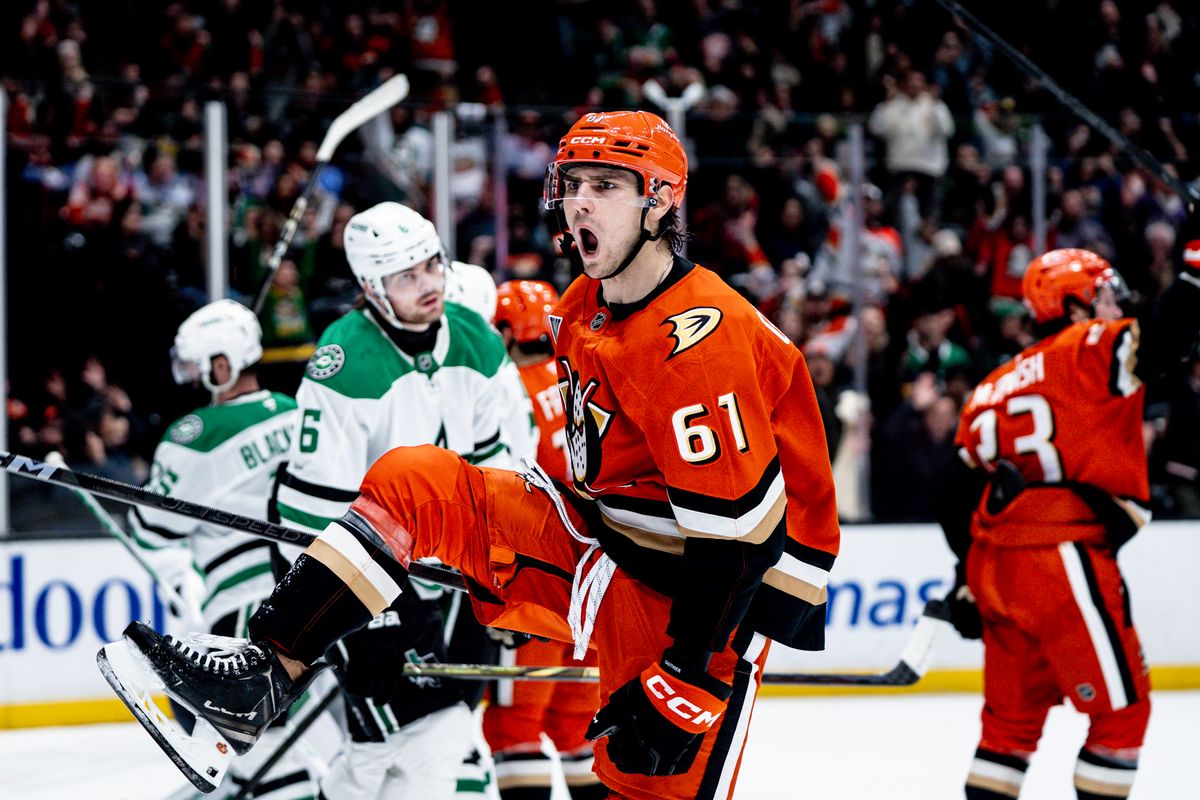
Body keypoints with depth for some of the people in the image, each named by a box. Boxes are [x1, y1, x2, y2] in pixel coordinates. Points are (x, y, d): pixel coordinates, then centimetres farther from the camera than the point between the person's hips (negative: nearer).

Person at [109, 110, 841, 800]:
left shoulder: (700, 339, -23)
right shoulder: (586, 310, 6)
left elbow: (737, 532, -26)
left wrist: (685, 684, -27)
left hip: (701, 593, -8)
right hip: (598, 541, 8)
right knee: (415, 484, -4)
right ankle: (262, 678, -12)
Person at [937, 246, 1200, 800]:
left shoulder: (993, 389, 18)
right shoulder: (1090, 349, -4)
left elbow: (957, 496, 18)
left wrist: (968, 579, 25)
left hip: (994, 567, 8)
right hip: (1062, 561, -8)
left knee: (1013, 714, 18)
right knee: (1121, 707, 2)